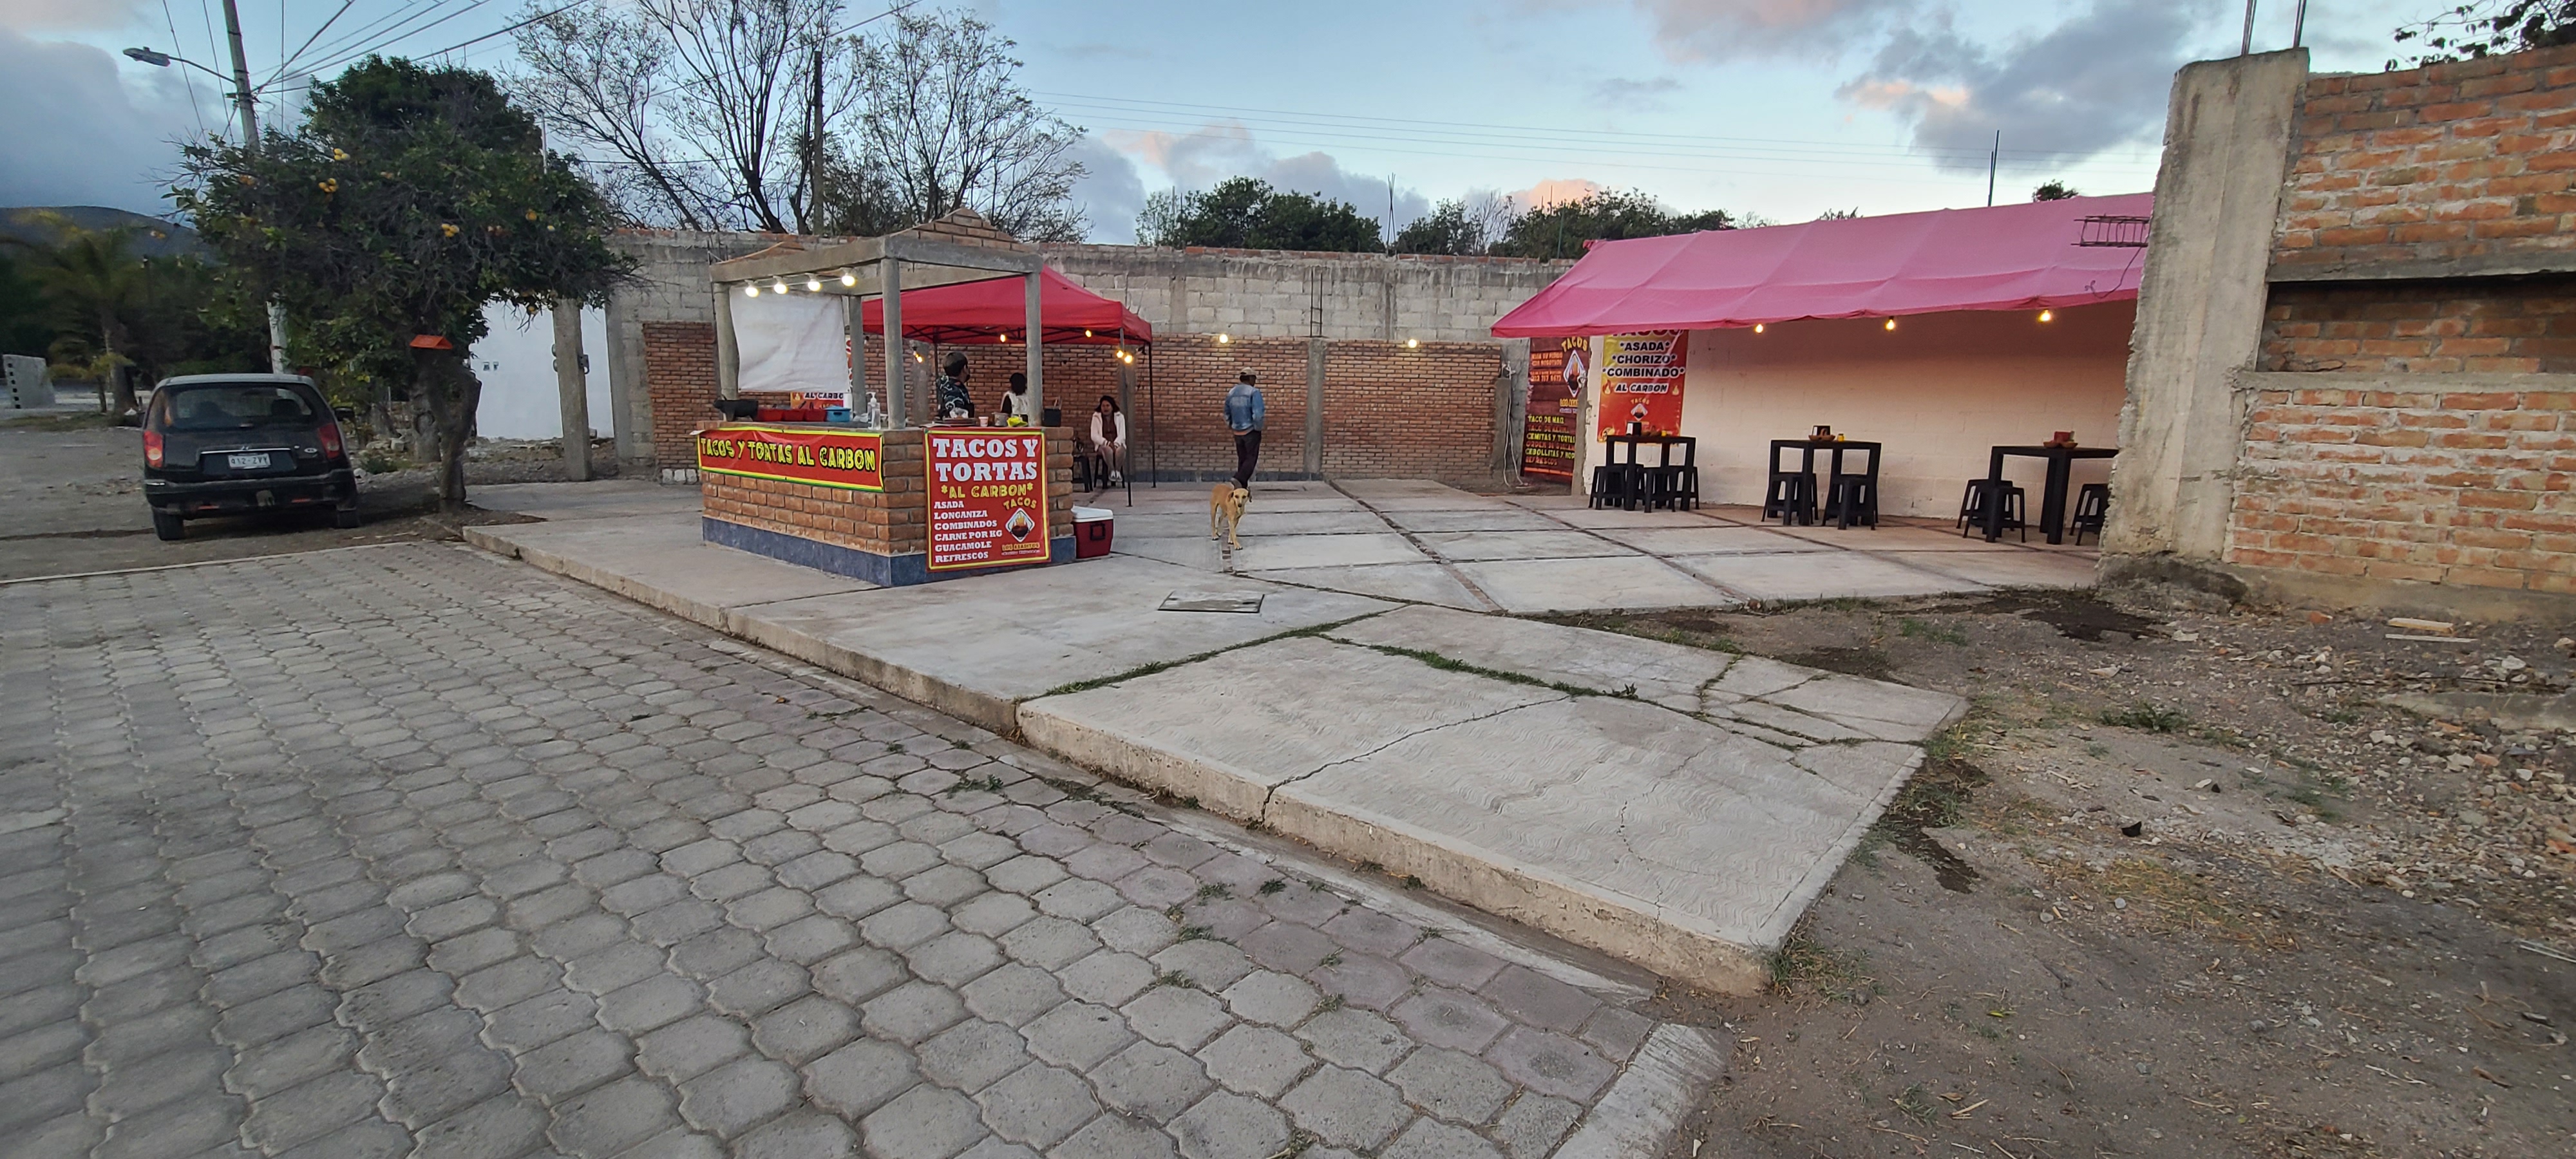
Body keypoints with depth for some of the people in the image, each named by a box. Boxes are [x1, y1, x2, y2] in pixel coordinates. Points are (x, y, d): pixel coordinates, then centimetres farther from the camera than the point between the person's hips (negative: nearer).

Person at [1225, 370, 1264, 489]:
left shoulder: (1231, 393, 8)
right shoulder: (1254, 392, -12)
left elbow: (1227, 413, 14)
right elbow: (1257, 414, -20)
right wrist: (1258, 428, -7)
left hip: (1237, 432, 6)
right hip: (1251, 431, -6)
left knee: (1242, 459, 13)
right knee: (1251, 458, -3)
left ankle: (1243, 486, 14)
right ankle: (1239, 479, -23)